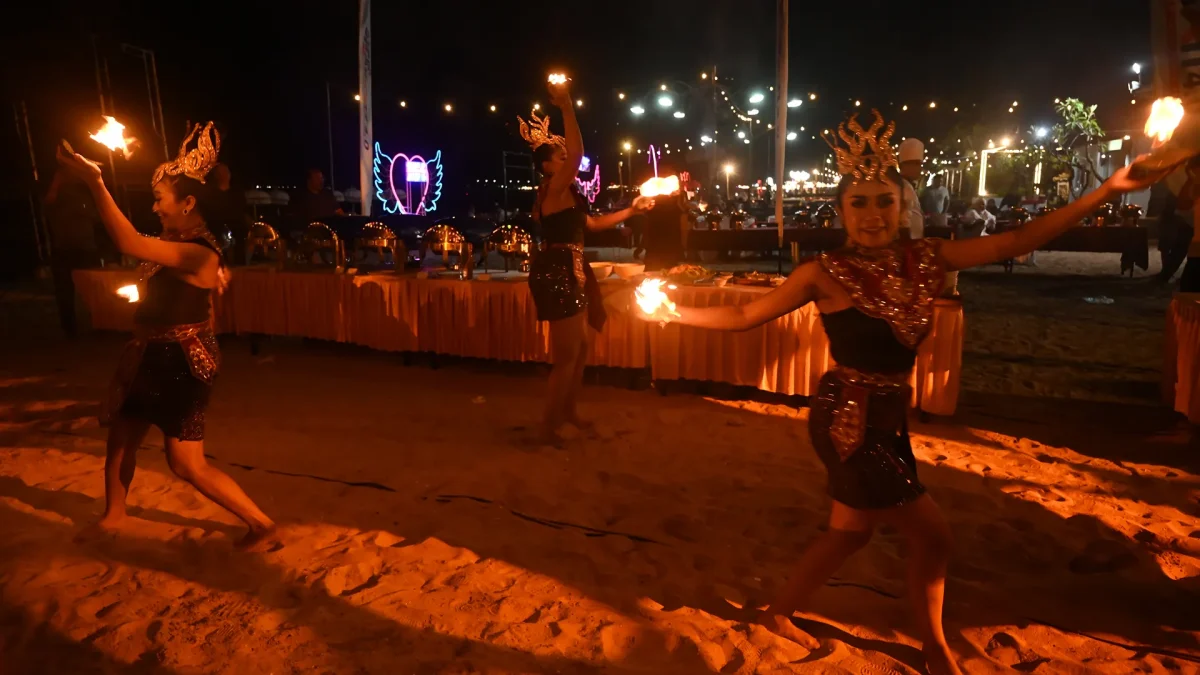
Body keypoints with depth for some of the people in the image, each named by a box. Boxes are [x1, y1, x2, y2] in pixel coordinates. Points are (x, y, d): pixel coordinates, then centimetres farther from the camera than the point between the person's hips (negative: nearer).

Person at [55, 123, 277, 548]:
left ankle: (260, 523, 7)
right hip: (152, 357, 10)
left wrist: (94, 183, -32)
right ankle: (113, 514, 45)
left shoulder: (199, 253, -25)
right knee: (121, 437, 22)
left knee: (187, 464, -5)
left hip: (181, 364, -10)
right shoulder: (174, 240, 4)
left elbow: (130, 245, -35)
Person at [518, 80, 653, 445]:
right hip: (557, 274, -10)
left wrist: (632, 210, 23)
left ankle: (567, 410, 32)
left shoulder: (566, 195, 16)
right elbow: (578, 153, -29)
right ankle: (549, 425, 7)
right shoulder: (553, 189, -14)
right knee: (567, 353, -5)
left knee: (581, 345, 18)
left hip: (570, 273, 10)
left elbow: (592, 222, 24)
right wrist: (566, 107, -27)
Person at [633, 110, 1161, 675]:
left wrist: (1106, 191, -2)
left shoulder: (925, 259, 0)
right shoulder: (825, 273, -14)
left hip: (890, 420, 7)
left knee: (851, 530, 19)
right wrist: (674, 313, -10)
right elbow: (744, 316, -7)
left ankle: (779, 613, 40)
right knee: (932, 535, 3)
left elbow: (1017, 242, 0)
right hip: (849, 422, -6)